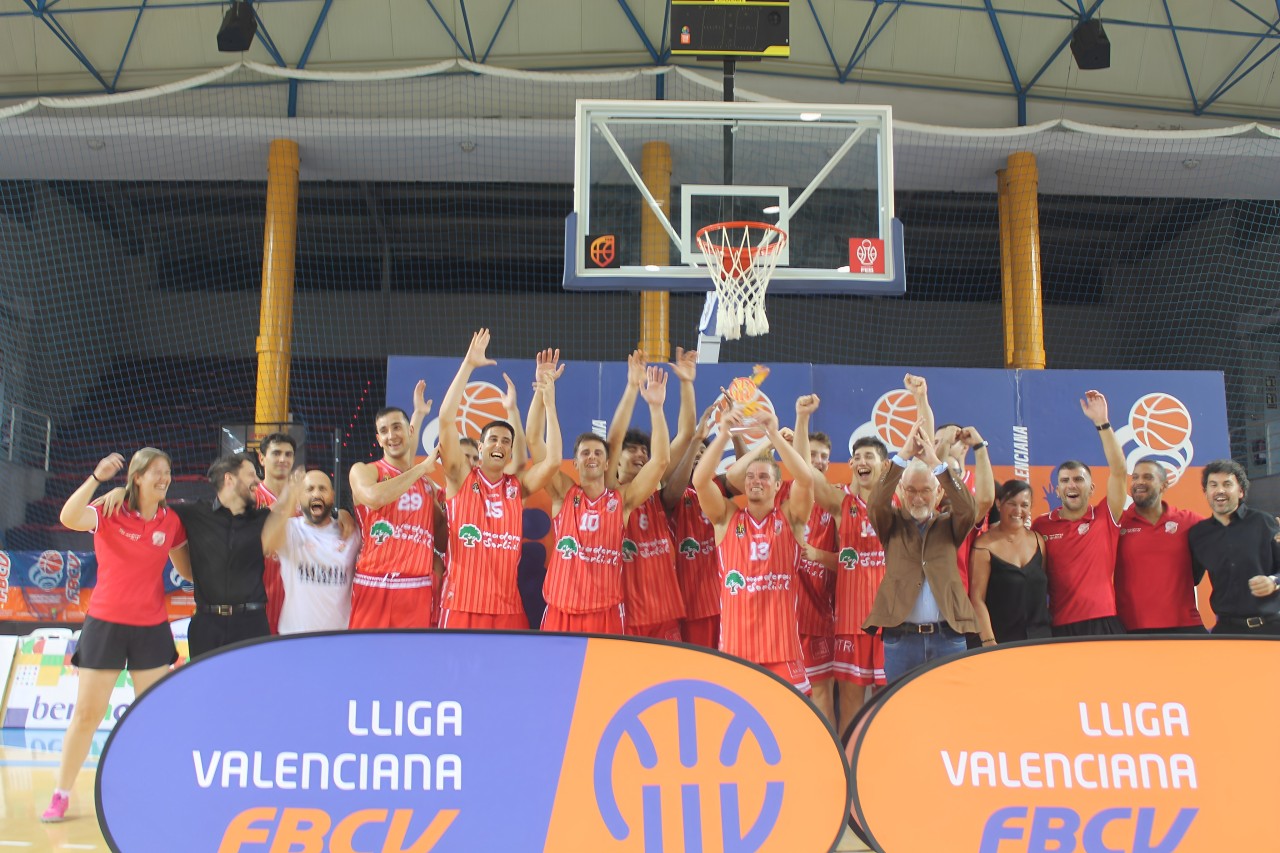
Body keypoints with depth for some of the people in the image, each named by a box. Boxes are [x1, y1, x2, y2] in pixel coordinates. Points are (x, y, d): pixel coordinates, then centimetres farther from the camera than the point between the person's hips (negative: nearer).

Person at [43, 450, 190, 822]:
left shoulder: (172, 522, 1)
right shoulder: (110, 514, -8)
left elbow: (187, 570, 11)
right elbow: (69, 518, -29)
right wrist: (97, 476, -38)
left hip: (152, 628, 3)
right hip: (105, 623, -2)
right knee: (86, 714, 4)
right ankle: (60, 796, 19)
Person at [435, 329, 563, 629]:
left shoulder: (517, 486, 10)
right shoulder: (461, 478, 3)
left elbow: (553, 460, -4)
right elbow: (446, 419, -7)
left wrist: (549, 403, -5)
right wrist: (468, 365, -11)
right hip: (462, 606, -3)